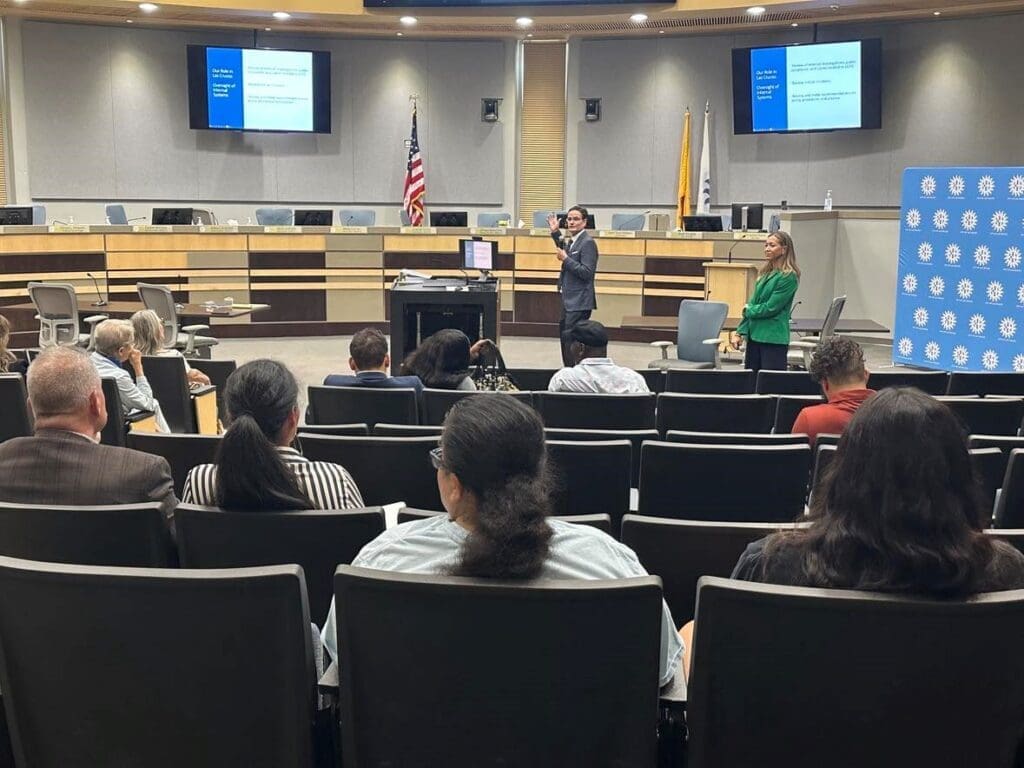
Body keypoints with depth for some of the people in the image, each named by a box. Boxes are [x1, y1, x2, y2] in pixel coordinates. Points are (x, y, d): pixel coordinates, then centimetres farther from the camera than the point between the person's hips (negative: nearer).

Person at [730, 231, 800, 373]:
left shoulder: (788, 277, -9)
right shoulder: (764, 274, 14)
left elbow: (771, 308, -14)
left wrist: (748, 310, 1)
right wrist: (740, 332, 6)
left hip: (774, 339, -7)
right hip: (754, 336, 7)